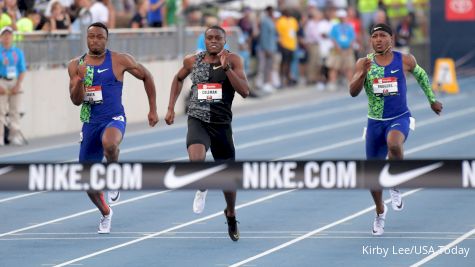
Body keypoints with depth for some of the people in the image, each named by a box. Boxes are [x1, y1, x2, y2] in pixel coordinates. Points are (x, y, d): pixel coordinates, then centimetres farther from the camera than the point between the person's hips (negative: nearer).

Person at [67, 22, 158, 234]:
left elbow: (146, 77, 8)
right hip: (90, 123, 4)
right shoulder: (76, 65, 3)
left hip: (113, 119, -4)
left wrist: (153, 110, 9)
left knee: (109, 143, -41)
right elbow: (76, 101, -1)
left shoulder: (119, 61, -5)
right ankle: (105, 213, 35)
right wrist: (80, 80, -21)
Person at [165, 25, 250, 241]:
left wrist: (226, 68, -24)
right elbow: (179, 78, 23)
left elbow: (244, 92, -15)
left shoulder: (233, 60, -5)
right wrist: (171, 107, 16)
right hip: (198, 120, 0)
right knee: (196, 160, -31)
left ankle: (231, 214, 39)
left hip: (222, 124, 0)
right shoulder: (193, 61, 1)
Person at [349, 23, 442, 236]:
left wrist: (432, 100, 23)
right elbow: (353, 92, -13)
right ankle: (380, 213, 35)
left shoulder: (405, 60, -5)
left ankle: (395, 186, -11)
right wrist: (363, 73, -30)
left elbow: (421, 75, 15)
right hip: (375, 122, 2)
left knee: (394, 144, -38)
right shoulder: (364, 63, -5)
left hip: (399, 119, -2)